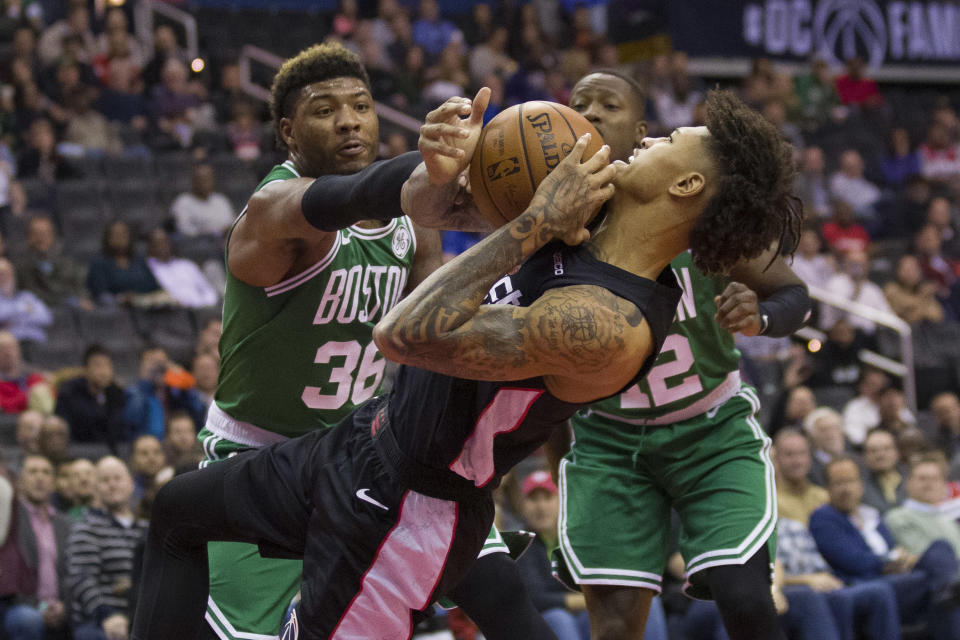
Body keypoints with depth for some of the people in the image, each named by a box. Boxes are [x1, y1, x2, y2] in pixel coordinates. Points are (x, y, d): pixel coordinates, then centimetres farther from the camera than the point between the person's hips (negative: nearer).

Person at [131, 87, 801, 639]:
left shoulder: (611, 326, -33)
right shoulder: (574, 236, -6)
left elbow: (405, 336, -34)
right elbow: (420, 205, 10)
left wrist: (532, 227, -29)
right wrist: (444, 171, -15)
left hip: (407, 506, -10)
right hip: (364, 441, 10)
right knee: (178, 511, 24)